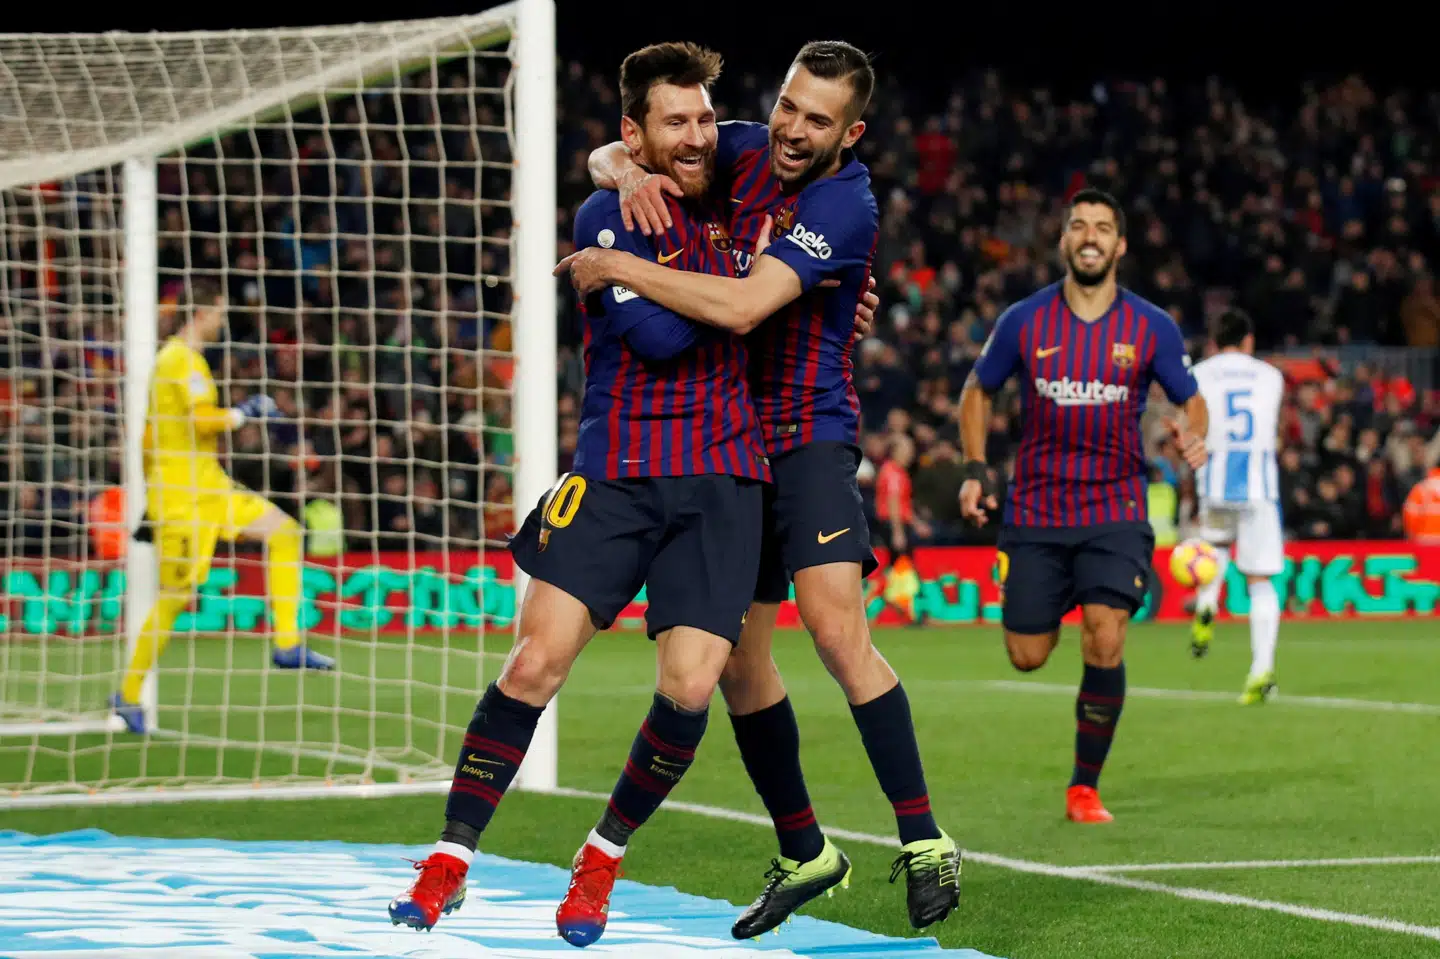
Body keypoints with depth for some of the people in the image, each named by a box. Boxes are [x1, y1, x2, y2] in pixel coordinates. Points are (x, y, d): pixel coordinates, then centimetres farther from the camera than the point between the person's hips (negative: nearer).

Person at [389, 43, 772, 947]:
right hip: (615, 472, -3)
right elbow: (659, 335, -15)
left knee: (689, 687, -11)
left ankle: (605, 856, 12)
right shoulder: (607, 217, -4)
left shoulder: (727, 201, 12)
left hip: (722, 479, 3)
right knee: (536, 662, -13)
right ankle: (452, 860, 1)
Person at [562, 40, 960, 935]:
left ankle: (924, 842, -15)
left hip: (808, 436, -7)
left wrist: (618, 266, -23)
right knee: (736, 657, 8)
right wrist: (627, 171, -15)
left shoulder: (844, 205, -19)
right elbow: (610, 154, 10)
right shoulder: (747, 150, 4)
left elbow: (743, 306, -30)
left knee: (839, 632, -22)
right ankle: (804, 853, 20)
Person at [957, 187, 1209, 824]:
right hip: (1035, 514, 1)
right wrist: (974, 471, 2)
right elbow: (978, 391, 14)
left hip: (1115, 513, -1)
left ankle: (1085, 786, -3)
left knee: (1105, 640, -18)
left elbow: (1191, 400, 10)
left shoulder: (1152, 328, -1)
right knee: (1027, 658, 1)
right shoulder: (1023, 322, -1)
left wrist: (1193, 436, -13)